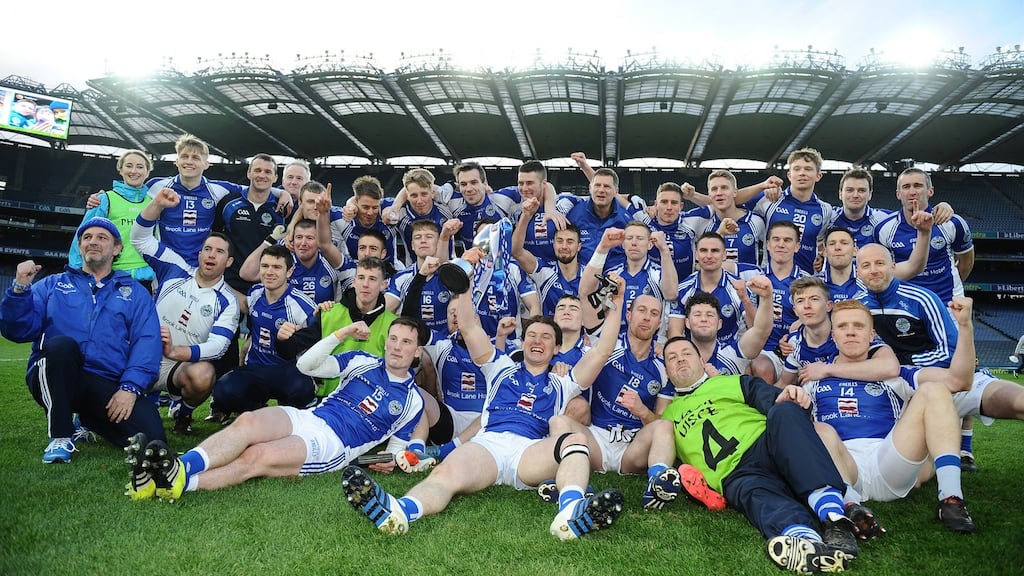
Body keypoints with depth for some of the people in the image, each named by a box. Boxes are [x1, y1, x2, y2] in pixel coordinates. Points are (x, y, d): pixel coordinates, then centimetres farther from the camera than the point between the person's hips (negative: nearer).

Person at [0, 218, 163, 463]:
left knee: (151, 437, -22)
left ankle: (89, 421, 12)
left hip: (109, 387, 1)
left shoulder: (134, 293, 16)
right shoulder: (52, 285, 19)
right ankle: (61, 437, -16)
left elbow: (147, 344, 1)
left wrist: (130, 387, -13)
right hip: (54, 381, 0)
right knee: (61, 343, -33)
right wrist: (20, 288, -9)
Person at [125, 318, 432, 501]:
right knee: (247, 422, -30)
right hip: (308, 418, 4)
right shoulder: (362, 361, 16)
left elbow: (398, 446, 17)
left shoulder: (412, 401, 10)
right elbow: (306, 365, 9)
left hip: (333, 446, -3)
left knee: (258, 456, -30)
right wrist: (342, 334, -1)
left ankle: (177, 482, -44)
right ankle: (178, 466, -46)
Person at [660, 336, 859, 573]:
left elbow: (767, 397, 7)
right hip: (736, 477, 0)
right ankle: (803, 537, -69)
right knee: (757, 496, -36)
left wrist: (785, 398, -16)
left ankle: (832, 513, -49)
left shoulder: (732, 383, 26)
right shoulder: (667, 415, 30)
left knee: (784, 412, -32)